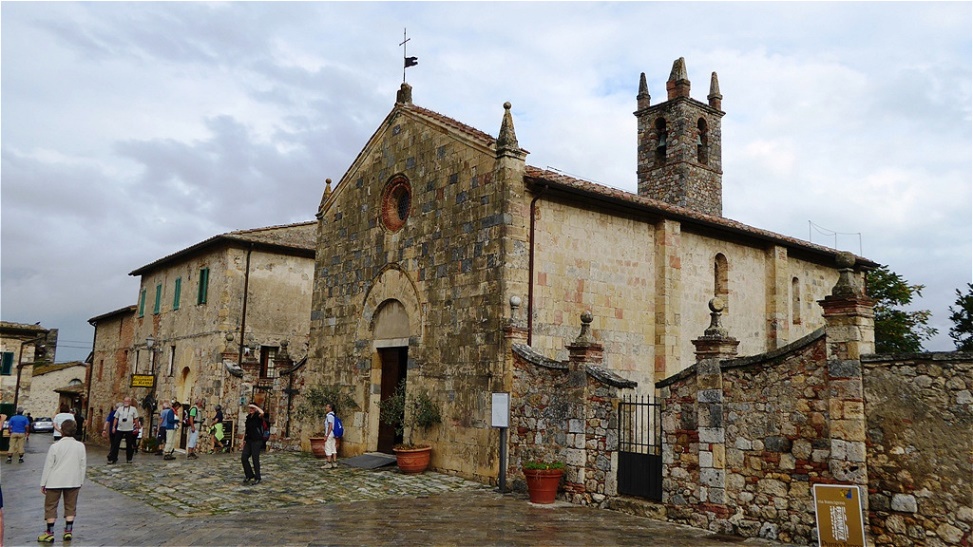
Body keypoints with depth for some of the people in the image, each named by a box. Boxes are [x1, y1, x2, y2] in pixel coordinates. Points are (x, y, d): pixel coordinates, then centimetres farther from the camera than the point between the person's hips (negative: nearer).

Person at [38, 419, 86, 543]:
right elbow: (83, 465, 5)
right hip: (73, 481, 3)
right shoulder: (80, 446, -1)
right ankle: (68, 531, 13)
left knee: (50, 507, 9)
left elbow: (48, 466, -6)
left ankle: (50, 533, 11)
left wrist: (43, 483, 3)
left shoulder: (55, 446, -10)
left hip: (55, 481, -3)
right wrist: (80, 481, 16)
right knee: (71, 506, 12)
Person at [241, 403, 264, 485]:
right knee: (244, 458, 2)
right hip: (249, 440, 7)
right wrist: (243, 441, 17)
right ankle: (250, 475, 19)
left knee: (255, 459, -2)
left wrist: (254, 406, -23)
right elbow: (246, 430, 18)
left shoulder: (258, 416, -9)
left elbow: (262, 413, -35)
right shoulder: (248, 417, 12)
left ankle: (257, 478, 11)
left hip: (257, 441, -7)